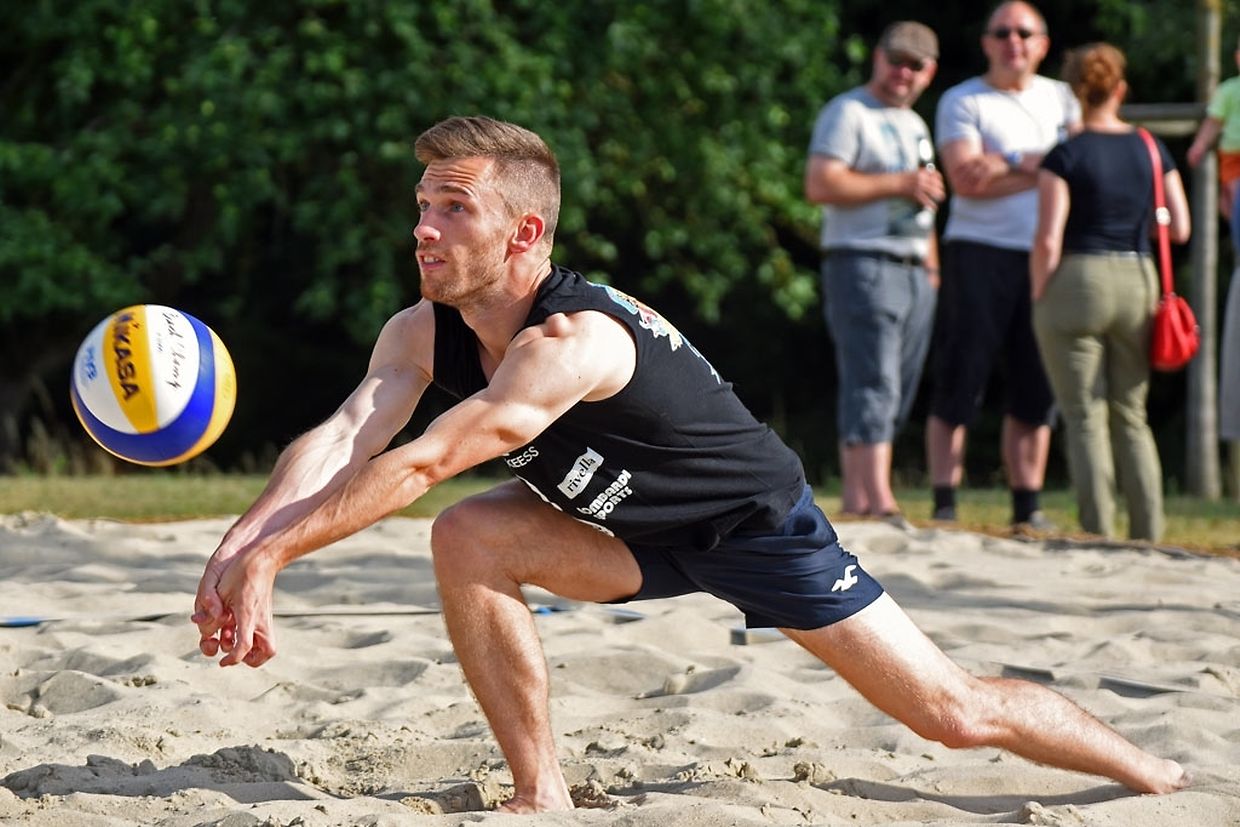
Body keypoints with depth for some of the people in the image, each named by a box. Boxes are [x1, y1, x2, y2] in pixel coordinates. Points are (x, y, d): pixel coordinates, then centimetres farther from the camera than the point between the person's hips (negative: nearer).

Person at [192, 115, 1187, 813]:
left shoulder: (573, 340, -37)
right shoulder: (423, 334, -13)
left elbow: (419, 464, -44)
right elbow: (340, 442, -26)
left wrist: (273, 552, -47)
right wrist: (239, 547, -44)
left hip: (758, 523, -6)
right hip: (635, 530, 6)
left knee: (954, 711, -4)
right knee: (470, 540, -20)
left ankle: (1167, 777, 18)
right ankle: (543, 797, -9)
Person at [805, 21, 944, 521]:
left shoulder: (915, 125, 23)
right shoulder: (849, 113, -4)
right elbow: (820, 185, -17)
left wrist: (932, 266, 20)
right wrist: (900, 184, -16)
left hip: (914, 271, 9)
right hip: (864, 267, -9)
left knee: (894, 396, 6)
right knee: (873, 386, -16)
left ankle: (856, 500, 9)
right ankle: (881, 503, -22)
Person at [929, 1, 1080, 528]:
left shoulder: (1060, 98, 18)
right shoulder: (962, 102, 4)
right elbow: (964, 177, -11)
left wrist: (1009, 165, -7)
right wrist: (1041, 166, -6)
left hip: (1044, 258, 4)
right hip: (979, 252, -4)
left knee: (1036, 390, 4)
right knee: (958, 385, -7)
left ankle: (1028, 506, 8)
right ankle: (944, 505, -5)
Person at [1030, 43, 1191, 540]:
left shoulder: (1066, 156, -8)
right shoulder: (1151, 150, 4)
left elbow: (1048, 239, -13)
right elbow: (1179, 229, 6)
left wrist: (1038, 295, 0)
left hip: (1076, 281, -4)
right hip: (1138, 281, 4)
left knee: (1085, 418, 1)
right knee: (1131, 416, 14)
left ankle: (1099, 532, -2)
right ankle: (1149, 532, 10)